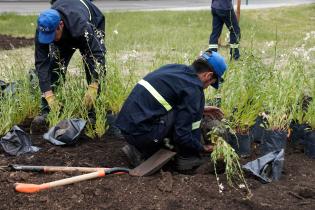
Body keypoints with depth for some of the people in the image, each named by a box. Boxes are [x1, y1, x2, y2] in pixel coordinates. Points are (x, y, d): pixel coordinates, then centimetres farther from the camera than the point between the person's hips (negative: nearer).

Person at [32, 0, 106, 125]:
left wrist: (92, 89, -53)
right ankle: (46, 111, -5)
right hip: (64, 37, 3)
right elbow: (41, 63, -32)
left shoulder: (81, 26, -48)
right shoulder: (43, 30, -35)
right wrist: (49, 95, -39)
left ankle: (94, 111, -9)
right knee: (54, 65, -11)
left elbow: (97, 54, -46)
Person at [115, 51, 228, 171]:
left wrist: (202, 110, 30)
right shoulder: (193, 89, -12)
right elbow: (181, 135, -13)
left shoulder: (174, 68, 13)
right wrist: (202, 148, 3)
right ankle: (187, 159, 5)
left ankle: (141, 151, 17)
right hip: (143, 133, -9)